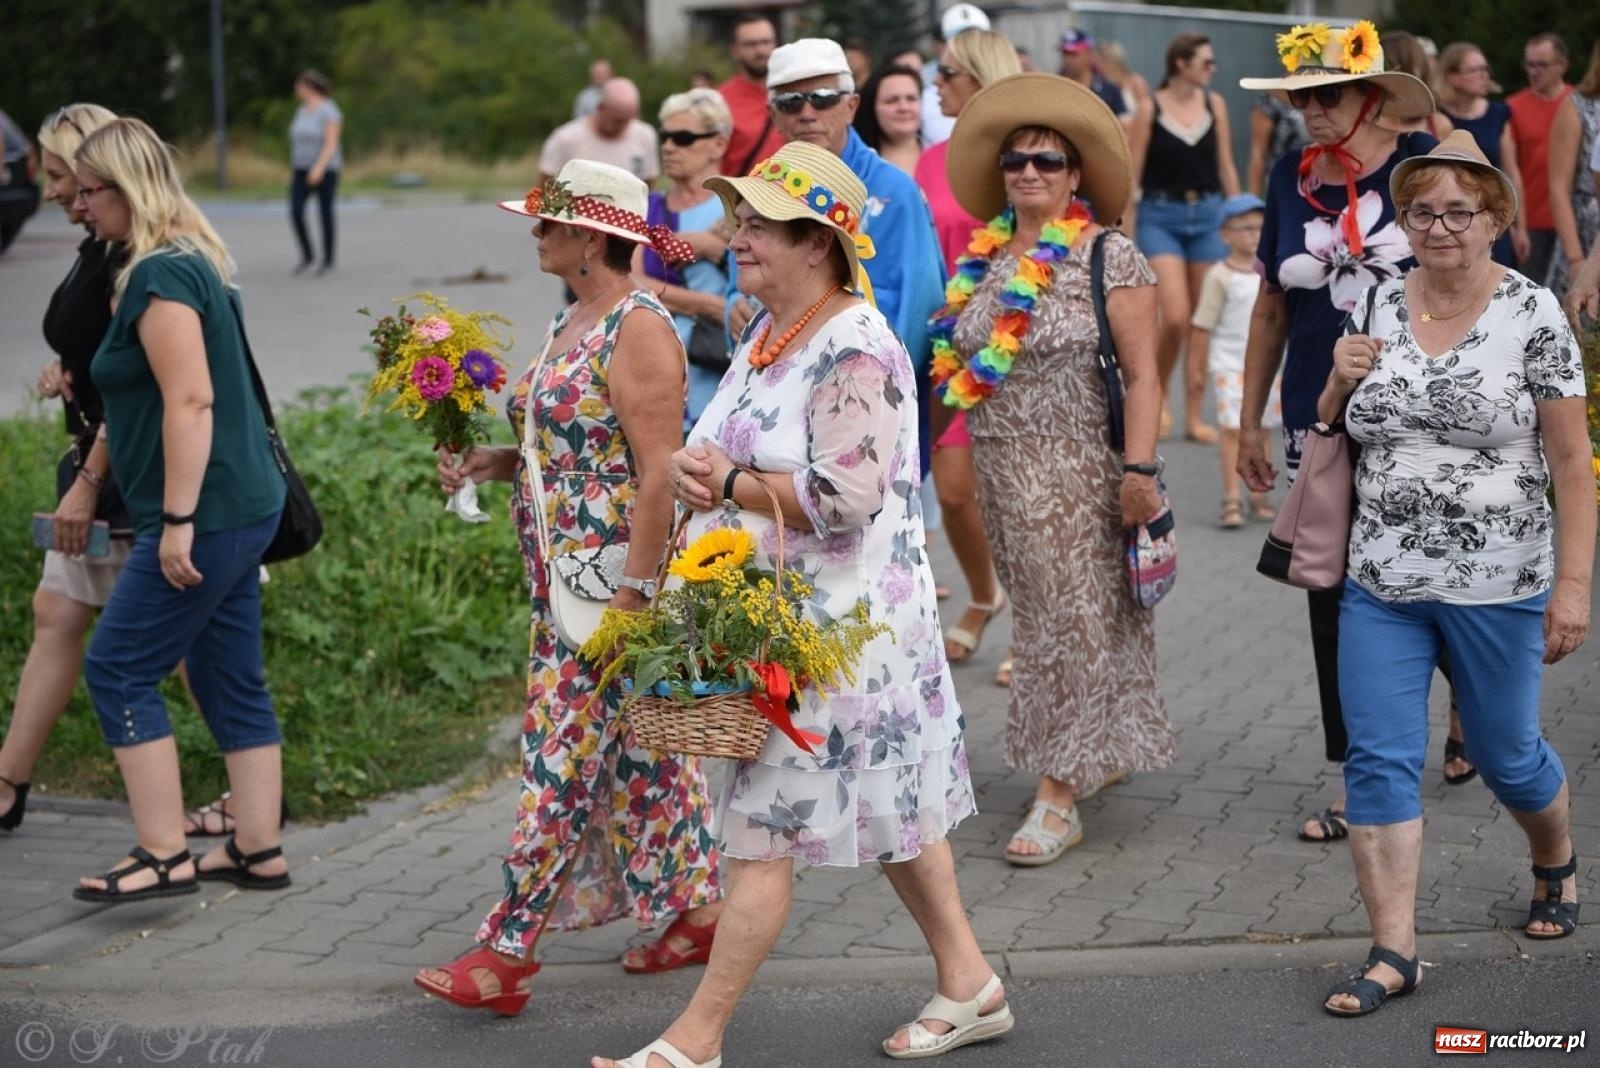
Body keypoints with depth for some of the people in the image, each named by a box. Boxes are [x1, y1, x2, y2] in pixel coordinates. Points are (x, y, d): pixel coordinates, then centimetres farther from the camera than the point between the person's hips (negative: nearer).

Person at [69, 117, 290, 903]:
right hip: (238, 506, 10)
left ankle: (164, 855, -3)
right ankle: (257, 851, 17)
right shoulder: (189, 261, 15)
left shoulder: (160, 275, -15)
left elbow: (190, 402, -23)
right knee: (230, 680, 12)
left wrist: (177, 521, -23)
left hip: (206, 512, -10)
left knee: (117, 669, -4)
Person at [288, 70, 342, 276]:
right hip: (303, 170, 6)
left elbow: (331, 143, -19)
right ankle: (307, 256, 3)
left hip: (325, 170, -6)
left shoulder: (329, 112, -12)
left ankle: (328, 260, 10)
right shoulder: (301, 112, 12)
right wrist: (296, 171, 17)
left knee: (325, 213, -1)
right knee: (296, 212, -8)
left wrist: (319, 168, -29)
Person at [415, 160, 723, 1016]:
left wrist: (631, 594, -24)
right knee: (637, 751, 15)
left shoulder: (638, 329, -16)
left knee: (565, 758, -5)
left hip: (612, 576, -10)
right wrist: (495, 463, 4)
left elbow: (659, 472, -21)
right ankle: (694, 907, 25)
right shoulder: (571, 322, 13)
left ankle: (508, 951, -1)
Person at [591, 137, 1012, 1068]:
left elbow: (844, 499, -26)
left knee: (766, 825, -4)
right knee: (886, 806, 16)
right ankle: (970, 985, 27)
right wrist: (701, 474, 1)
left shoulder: (855, 352, -18)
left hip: (836, 623, -10)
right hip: (778, 614, 10)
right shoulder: (766, 336, 12)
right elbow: (743, 453, 23)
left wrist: (729, 485, -15)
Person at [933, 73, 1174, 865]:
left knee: (1070, 619, -3)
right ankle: (1102, 749, 31)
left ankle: (1059, 793, -1)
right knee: (1041, 615, 13)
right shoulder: (983, 261, 9)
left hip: (1078, 474, -6)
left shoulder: (1109, 256, -8)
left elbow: (1142, 370, -12)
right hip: (1004, 472, 6)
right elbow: (961, 364, 14)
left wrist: (1139, 466, -19)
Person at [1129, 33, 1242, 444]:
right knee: (1176, 317, -15)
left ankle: (1194, 417, 12)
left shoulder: (1215, 104, 6)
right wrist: (1125, 237, -7)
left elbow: (1226, 168, 11)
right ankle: (1157, 390, 12)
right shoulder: (1151, 109, -5)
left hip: (1208, 216, 4)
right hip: (1161, 217, -4)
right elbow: (1130, 175, -4)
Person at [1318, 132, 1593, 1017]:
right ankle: (1392, 952, 4)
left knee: (1505, 753, 13)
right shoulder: (1376, 306, 3)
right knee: (1379, 761, -2)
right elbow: (1336, 428, 16)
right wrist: (1339, 382, -6)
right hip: (1381, 586, 3)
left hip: (1496, 590, -3)